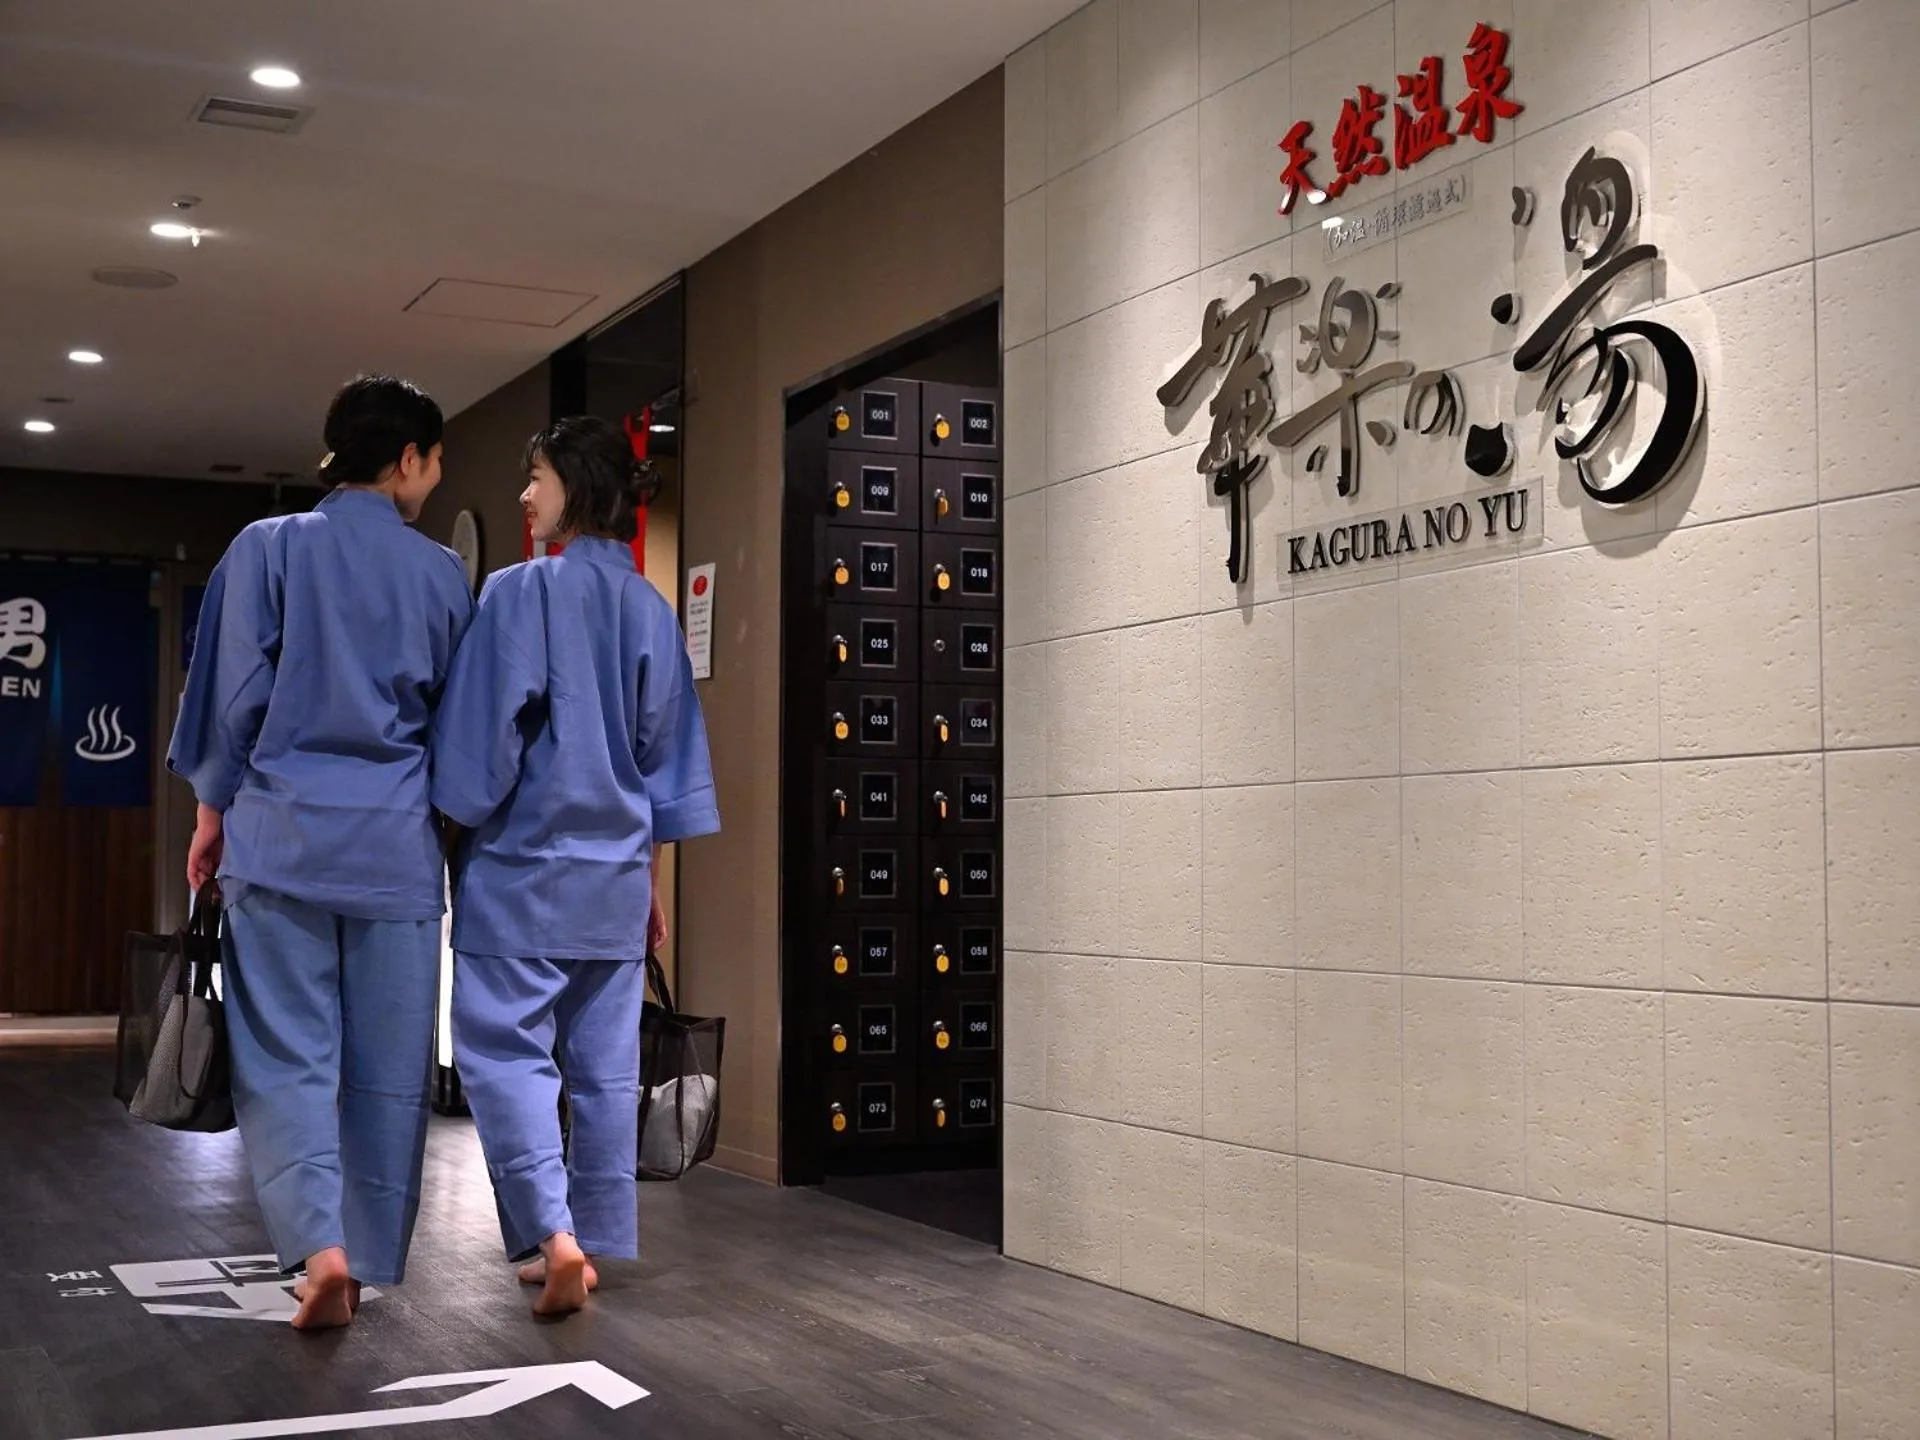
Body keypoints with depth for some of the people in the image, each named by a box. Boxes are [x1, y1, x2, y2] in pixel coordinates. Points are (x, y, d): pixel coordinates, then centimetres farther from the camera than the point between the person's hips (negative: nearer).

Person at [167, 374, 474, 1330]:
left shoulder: (267, 548, -1)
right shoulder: (442, 573, 4)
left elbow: (235, 691, -1)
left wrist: (213, 809, 10)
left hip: (283, 829, -1)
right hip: (397, 841, 1)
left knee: (284, 1054, 2)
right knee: (387, 1065, 9)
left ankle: (317, 1243, -15)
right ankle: (365, 1264, 17)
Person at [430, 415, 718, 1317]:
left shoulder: (521, 593, -10)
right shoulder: (651, 610, 8)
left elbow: (483, 735, -12)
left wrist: (449, 835, -2)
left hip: (524, 864, -6)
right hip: (617, 873, 6)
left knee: (506, 1050, -2)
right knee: (605, 1062, 9)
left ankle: (551, 1232, -15)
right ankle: (595, 1243, 14)